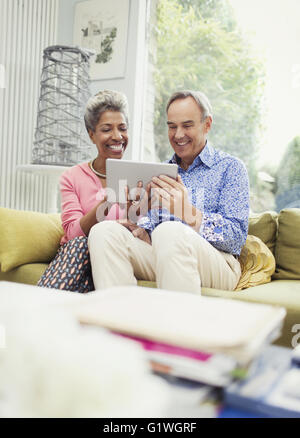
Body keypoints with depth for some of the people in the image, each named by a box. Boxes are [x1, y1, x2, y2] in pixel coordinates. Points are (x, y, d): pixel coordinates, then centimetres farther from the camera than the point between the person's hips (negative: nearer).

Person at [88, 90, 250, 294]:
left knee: (169, 231, -36)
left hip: (217, 265, -4)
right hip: (158, 262, 5)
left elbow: (237, 235, -6)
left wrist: (188, 212, -21)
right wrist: (140, 232, -8)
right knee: (104, 230, -20)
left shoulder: (230, 167, 6)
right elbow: (149, 226, 17)